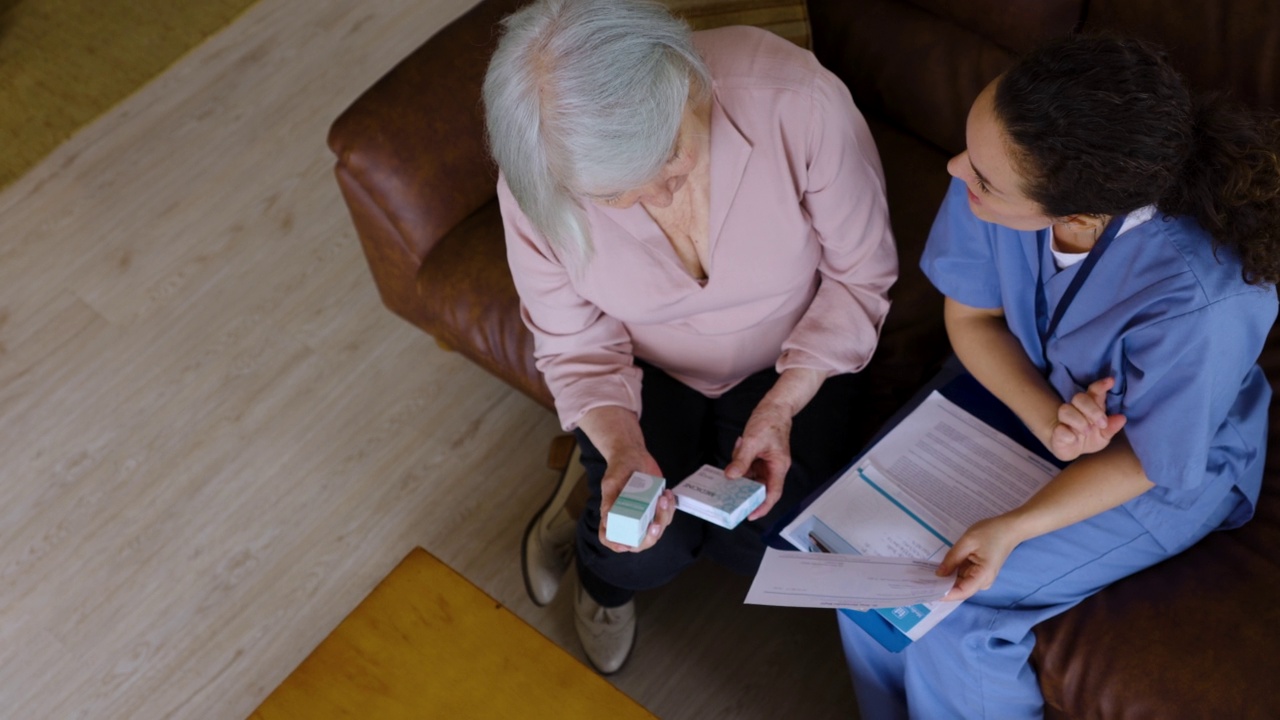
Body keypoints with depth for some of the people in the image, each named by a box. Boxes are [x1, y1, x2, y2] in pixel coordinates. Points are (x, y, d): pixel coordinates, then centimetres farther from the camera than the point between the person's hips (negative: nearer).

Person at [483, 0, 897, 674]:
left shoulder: (801, 101, -34)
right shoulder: (535, 184, -28)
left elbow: (860, 274, -17)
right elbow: (576, 345, -12)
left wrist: (783, 405, -26)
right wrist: (623, 448, -30)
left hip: (788, 360, 0)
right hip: (646, 368, 0)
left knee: (762, 545, -13)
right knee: (645, 555, -15)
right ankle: (604, 579, 26)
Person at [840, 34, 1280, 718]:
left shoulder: (1200, 301, -40)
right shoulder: (1014, 158, -28)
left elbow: (1146, 459, -21)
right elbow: (971, 315, -9)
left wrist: (1013, 529, -31)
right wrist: (1046, 418, -25)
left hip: (1170, 465, -4)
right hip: (1023, 391, 5)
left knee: (948, 617, -15)